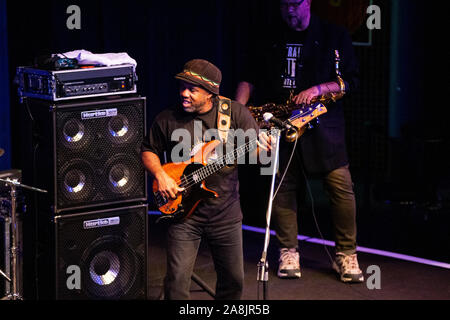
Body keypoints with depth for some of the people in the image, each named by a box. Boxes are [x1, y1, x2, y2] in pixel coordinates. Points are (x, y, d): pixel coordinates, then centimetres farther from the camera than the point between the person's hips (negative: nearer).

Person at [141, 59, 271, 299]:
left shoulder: (235, 113, -2)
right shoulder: (167, 119, -2)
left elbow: (255, 147, -3)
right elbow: (149, 150, 9)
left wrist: (262, 148, -26)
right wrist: (160, 175, -10)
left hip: (225, 213, 1)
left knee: (233, 279, 10)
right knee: (177, 280, -8)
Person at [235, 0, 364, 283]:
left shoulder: (334, 36, 6)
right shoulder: (270, 41, 15)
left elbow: (351, 80, 2)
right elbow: (250, 79, 14)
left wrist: (318, 89, -13)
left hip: (323, 123, -2)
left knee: (341, 185, -9)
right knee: (284, 187, 1)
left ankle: (346, 255, 1)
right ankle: (288, 253, 12)